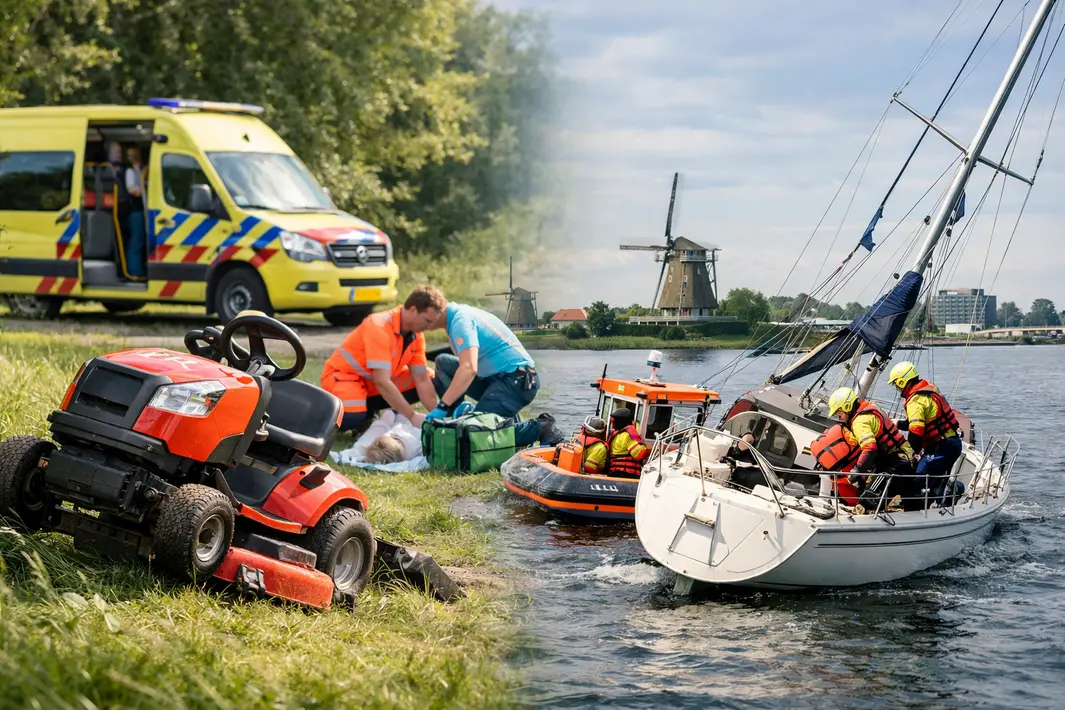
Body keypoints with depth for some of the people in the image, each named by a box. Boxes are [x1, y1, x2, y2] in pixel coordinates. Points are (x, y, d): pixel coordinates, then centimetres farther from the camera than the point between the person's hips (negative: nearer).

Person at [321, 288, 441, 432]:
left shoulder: (416, 334, -6)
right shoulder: (380, 327, -30)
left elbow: (422, 380, -4)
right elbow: (381, 382, -35)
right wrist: (412, 416, -34)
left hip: (374, 381, 8)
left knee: (430, 379, -3)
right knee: (352, 418, -37)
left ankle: (367, 407, 0)